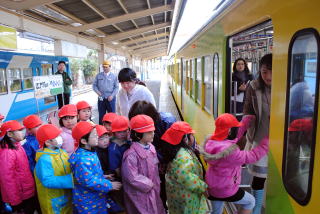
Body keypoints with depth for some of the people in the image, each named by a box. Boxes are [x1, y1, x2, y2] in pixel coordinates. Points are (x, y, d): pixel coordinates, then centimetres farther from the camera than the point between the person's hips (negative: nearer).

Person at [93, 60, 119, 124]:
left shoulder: (114, 76, 3)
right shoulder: (98, 75, 8)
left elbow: (116, 87, 1)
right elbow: (94, 85, 10)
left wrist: (112, 95, -12)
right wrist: (97, 91, -10)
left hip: (110, 98, -1)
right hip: (101, 98, 2)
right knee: (101, 115, 8)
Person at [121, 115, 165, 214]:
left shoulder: (151, 147, -1)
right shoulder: (131, 155, -26)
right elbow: (133, 178, -25)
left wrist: (156, 185, 7)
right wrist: (149, 184, -15)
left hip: (154, 191, 7)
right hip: (140, 195, -7)